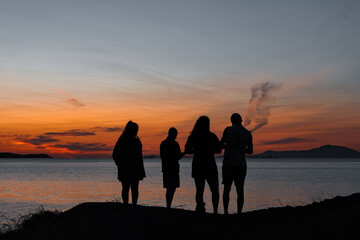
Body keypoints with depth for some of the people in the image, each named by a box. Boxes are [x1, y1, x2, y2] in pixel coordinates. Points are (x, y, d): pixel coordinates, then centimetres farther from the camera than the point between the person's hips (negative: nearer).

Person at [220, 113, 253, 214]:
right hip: (241, 165, 1)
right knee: (240, 190, 6)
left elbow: (221, 145, 2)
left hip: (228, 164, -1)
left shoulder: (228, 130, -2)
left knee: (226, 189, 9)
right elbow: (250, 151, 10)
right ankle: (239, 212, 0)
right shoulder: (248, 133, 4)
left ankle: (226, 212, 3)